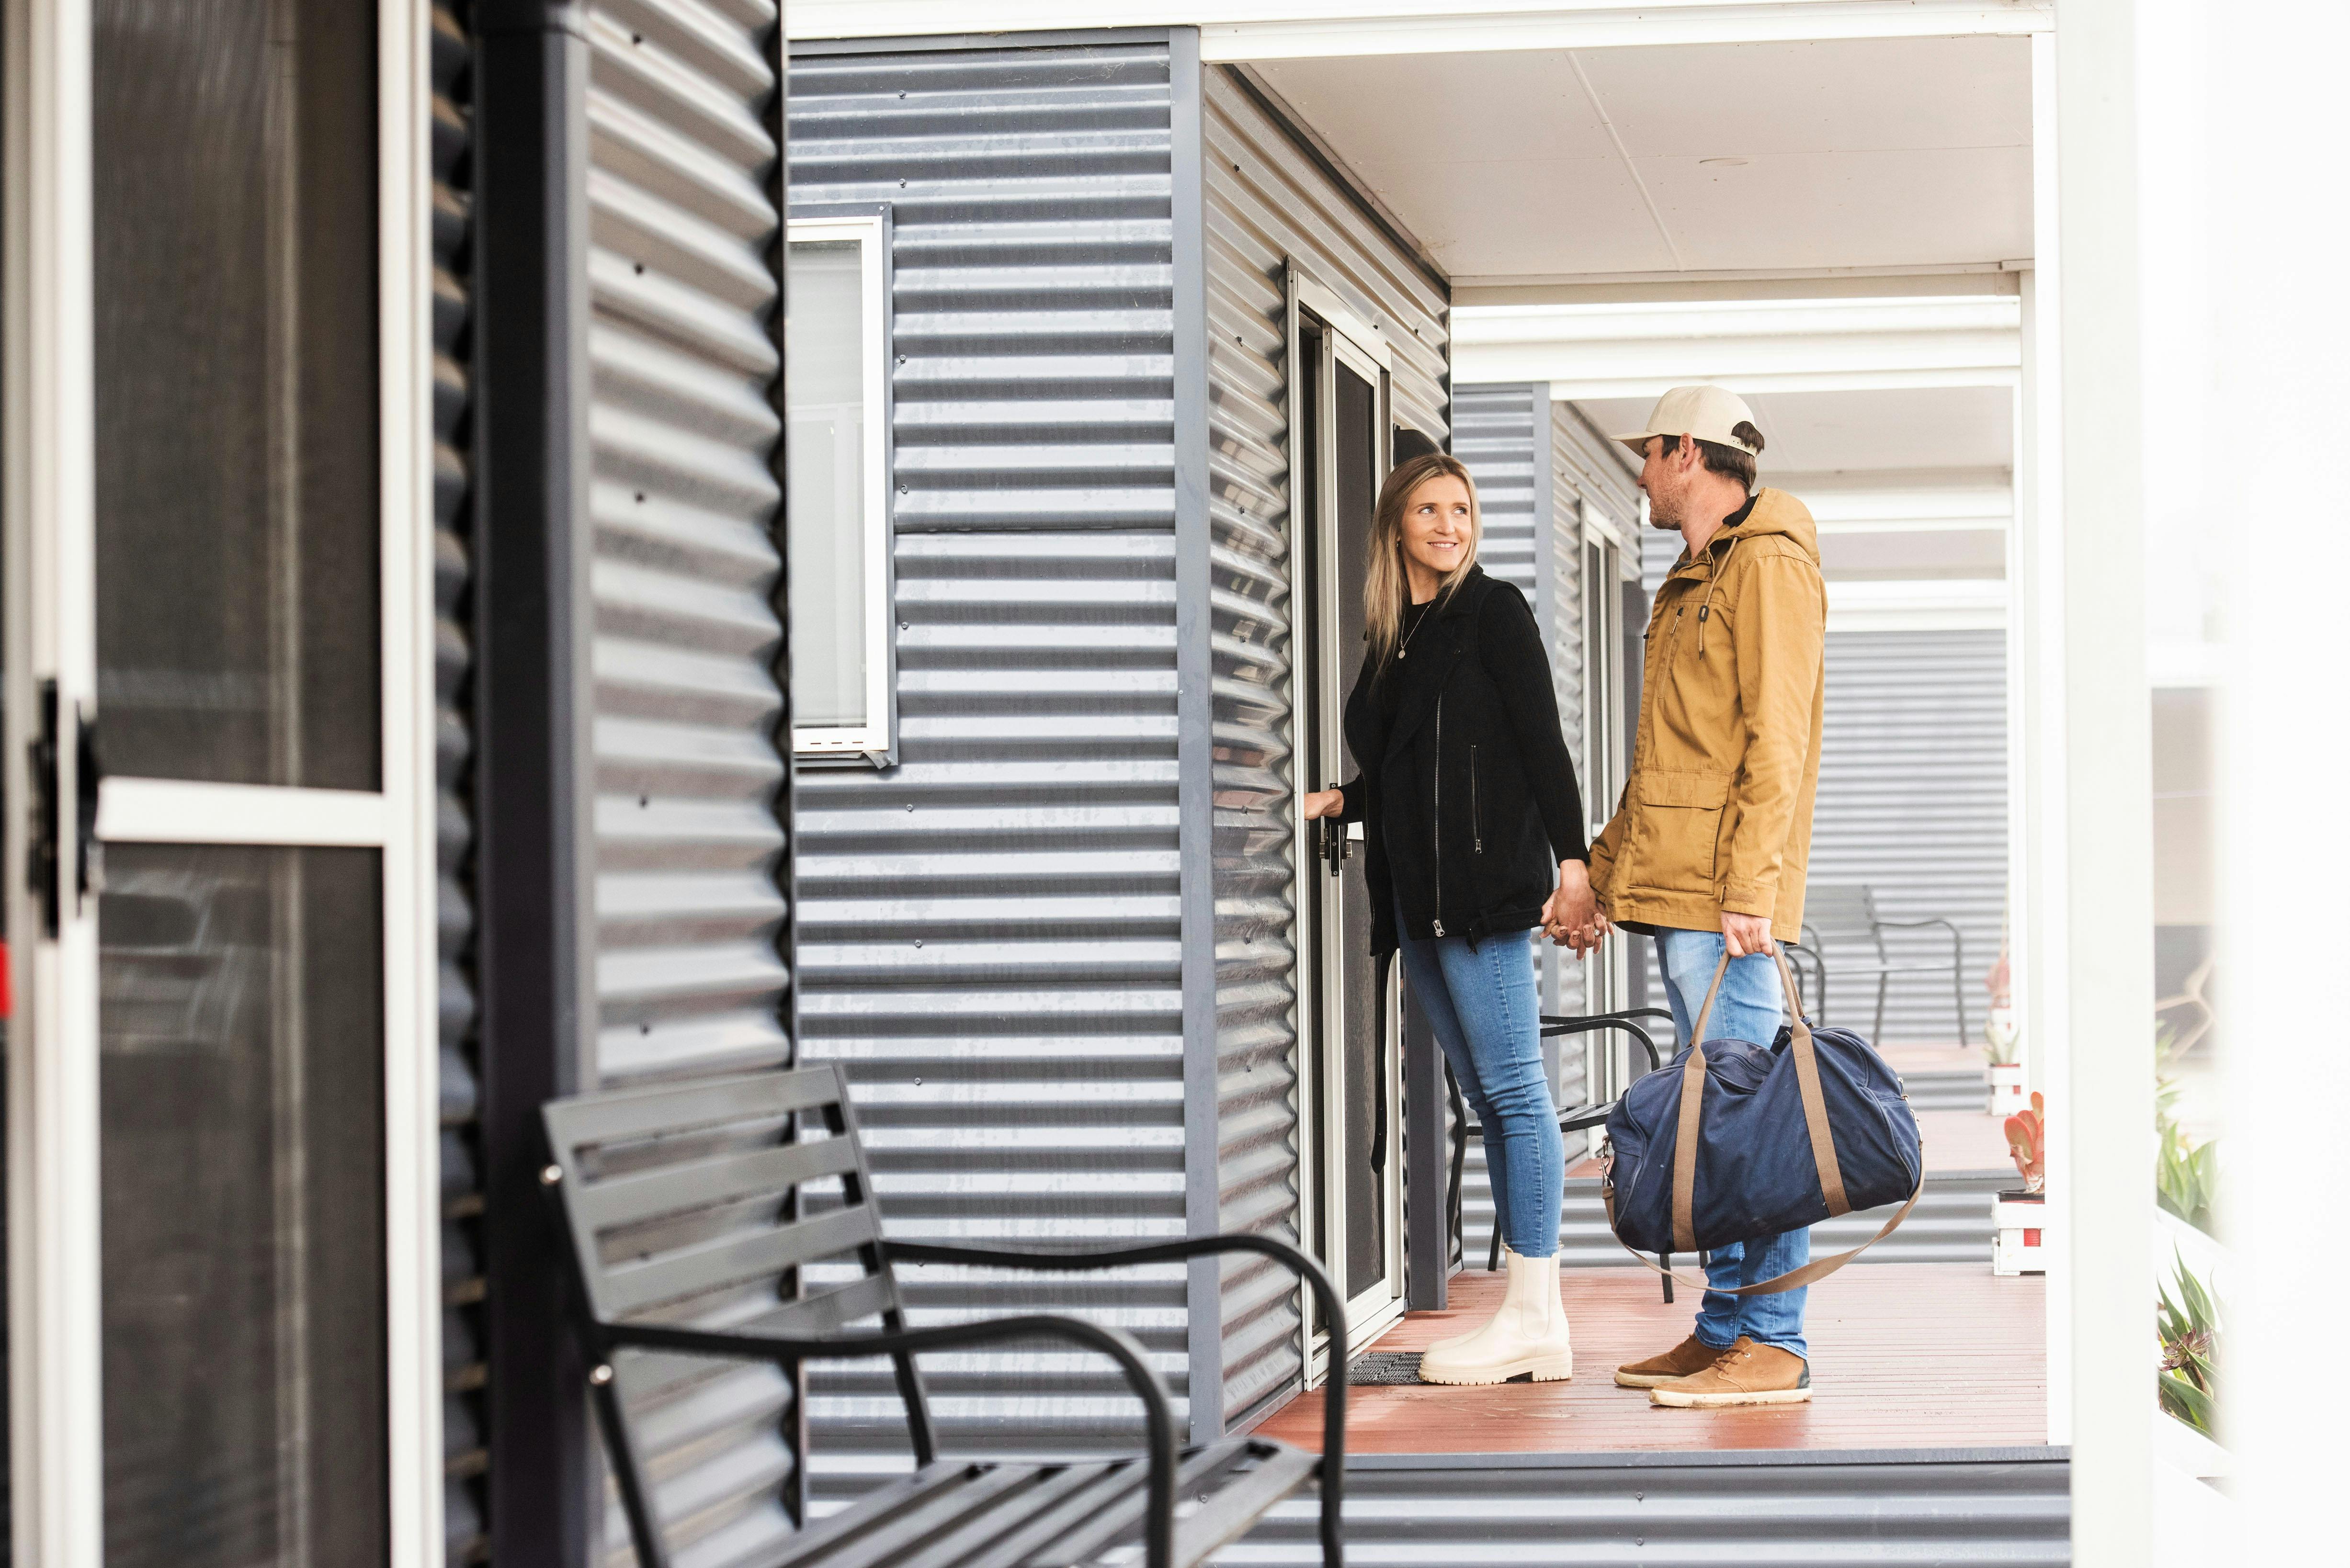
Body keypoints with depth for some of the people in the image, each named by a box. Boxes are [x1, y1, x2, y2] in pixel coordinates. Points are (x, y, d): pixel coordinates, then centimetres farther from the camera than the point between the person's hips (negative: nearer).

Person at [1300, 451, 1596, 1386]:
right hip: (1417, 894, 8)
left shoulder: (1491, 612, -1)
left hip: (1486, 882, -7)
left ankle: (1537, 1317, -7)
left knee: (1512, 1090, -8)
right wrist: (1336, 803, 13)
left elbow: (1542, 743, -8)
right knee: (1487, 1098, 7)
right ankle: (1524, 1316, 9)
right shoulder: (1393, 637, 18)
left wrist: (1571, 859, -15)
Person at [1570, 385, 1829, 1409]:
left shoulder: (1769, 565, -7)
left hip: (1725, 894, -10)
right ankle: (1724, 1331, 15)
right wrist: (1604, 875, 25)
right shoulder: (1695, 581, 24)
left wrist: (1750, 883, -22)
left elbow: (1777, 738, -16)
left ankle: (1773, 1348, -10)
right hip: (1676, 889, 10)